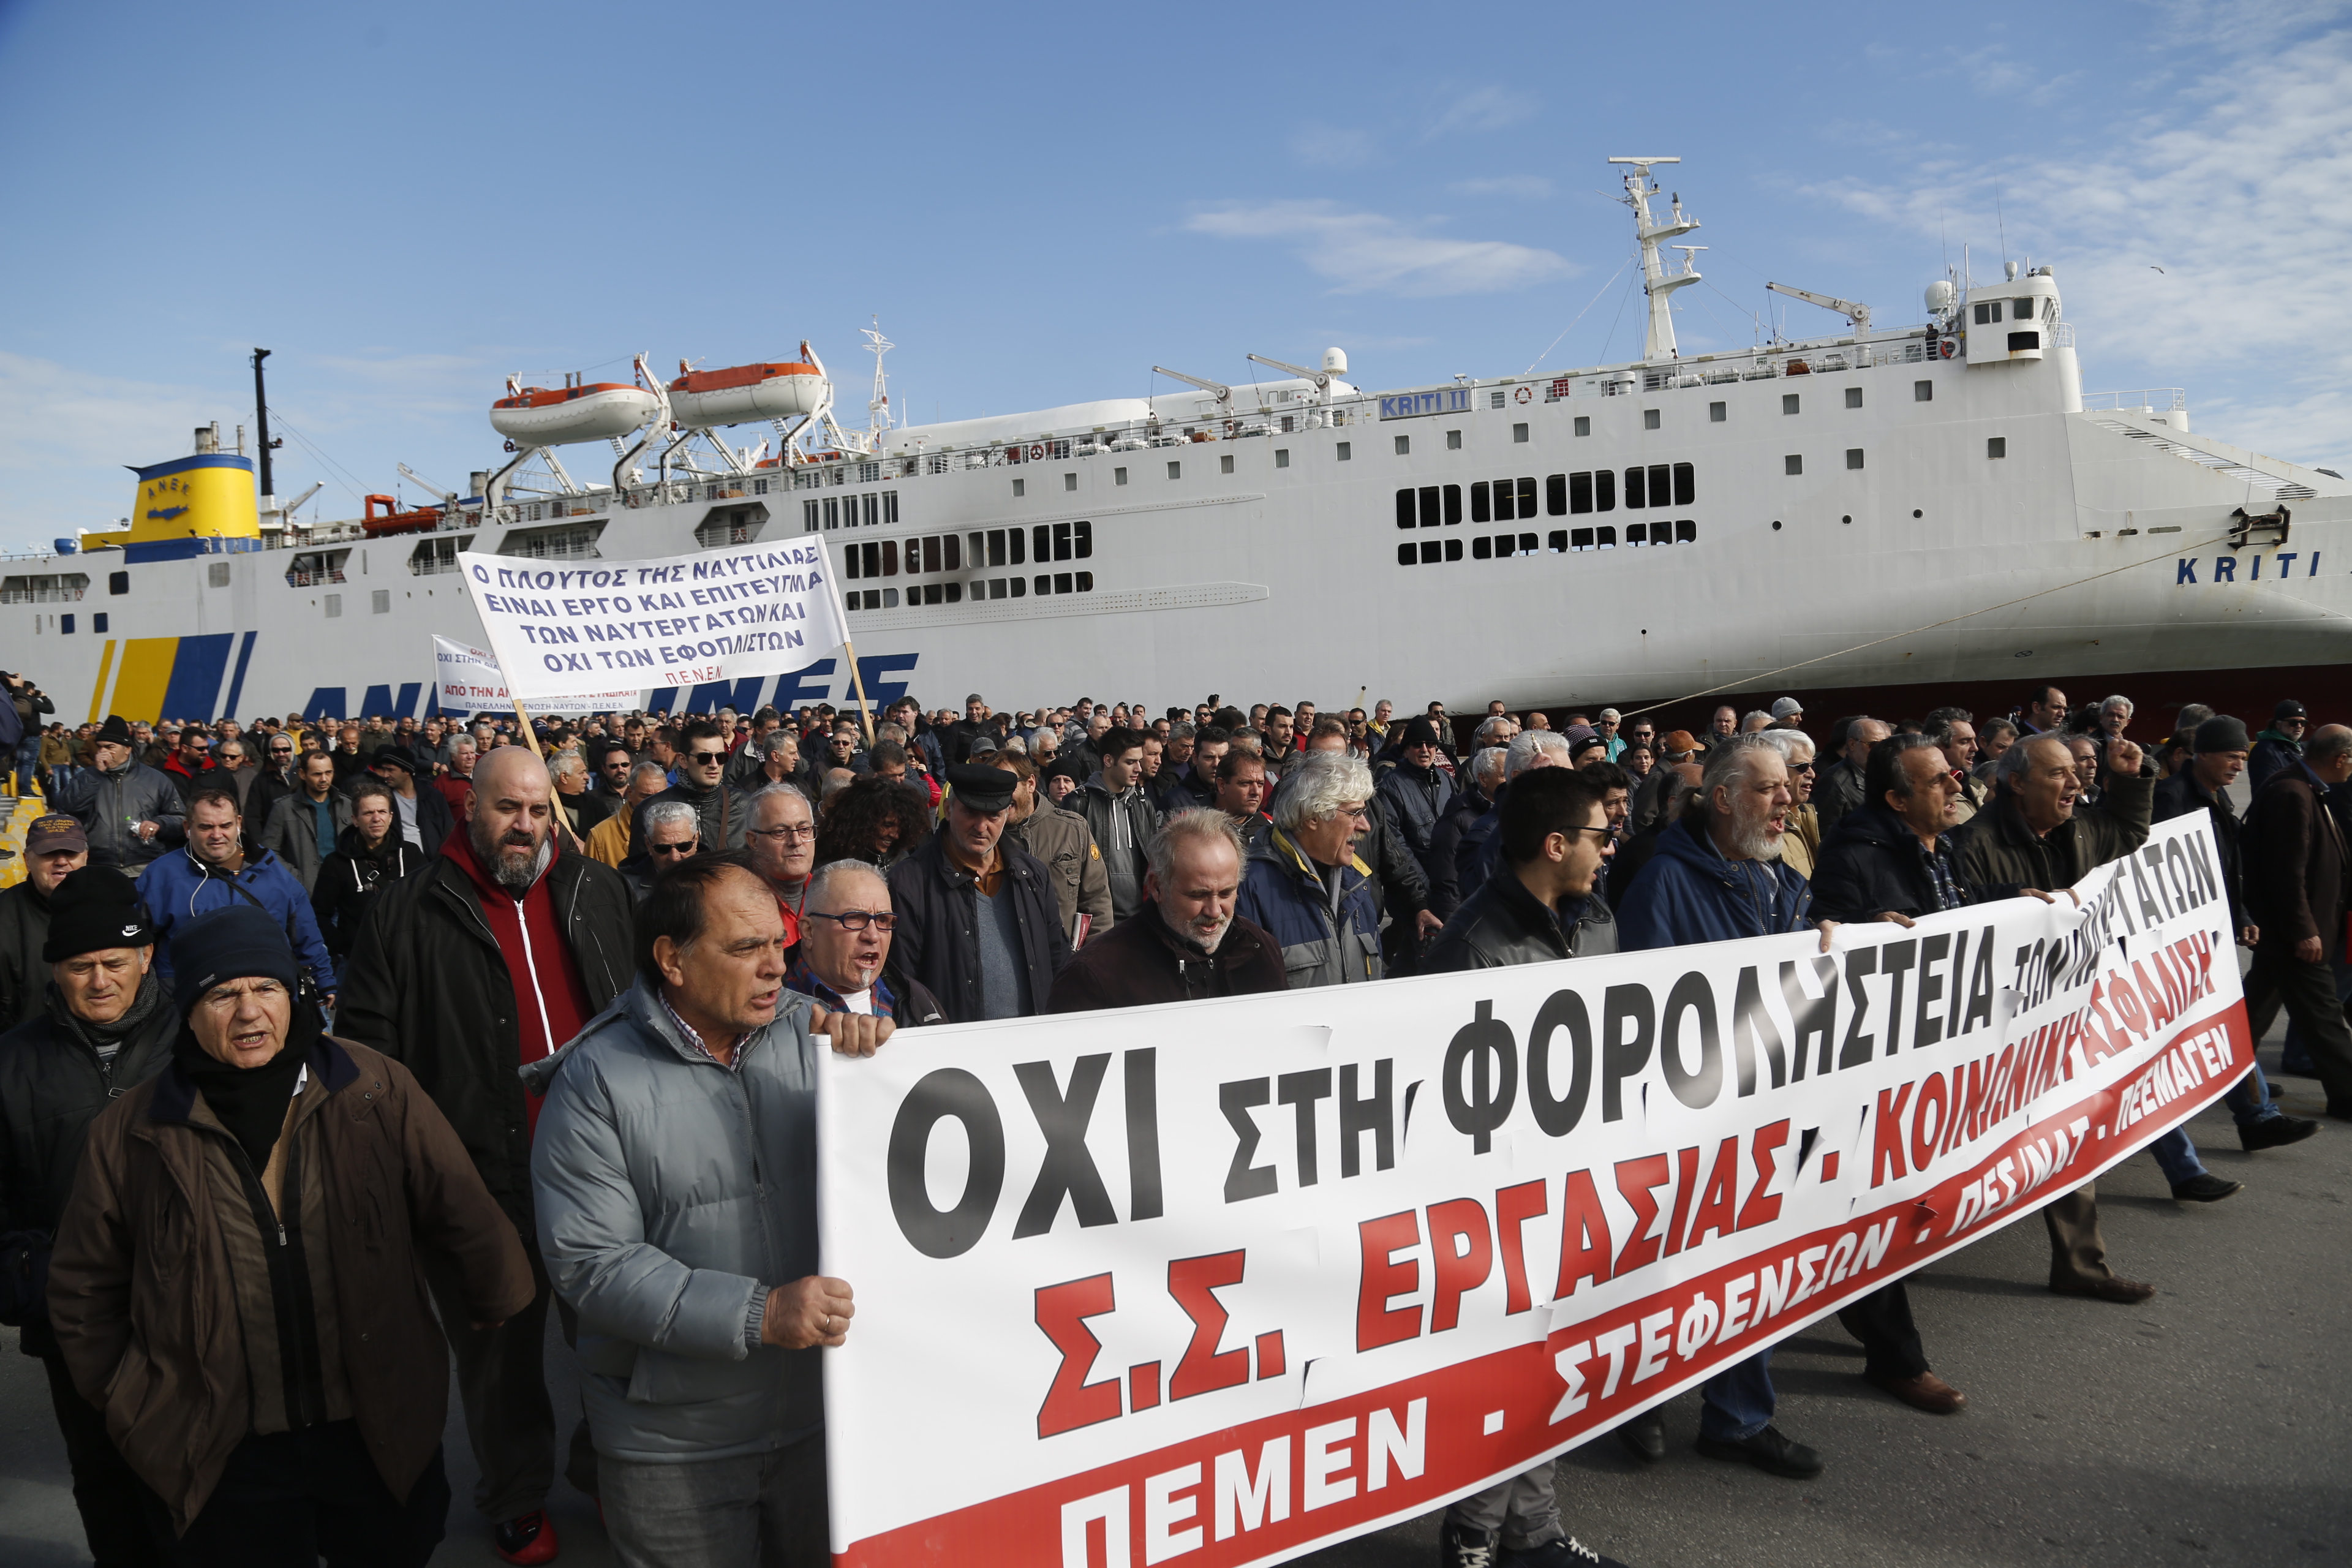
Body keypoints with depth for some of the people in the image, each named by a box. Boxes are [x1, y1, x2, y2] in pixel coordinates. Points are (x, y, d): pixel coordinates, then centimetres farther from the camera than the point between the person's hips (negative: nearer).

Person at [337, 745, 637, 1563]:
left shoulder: (599, 891, 5)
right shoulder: (411, 912, -5)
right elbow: (366, 1051, -3)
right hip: (484, 1174, -2)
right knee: (501, 1347, 13)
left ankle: (608, 1467, 38)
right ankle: (516, 1497, 33)